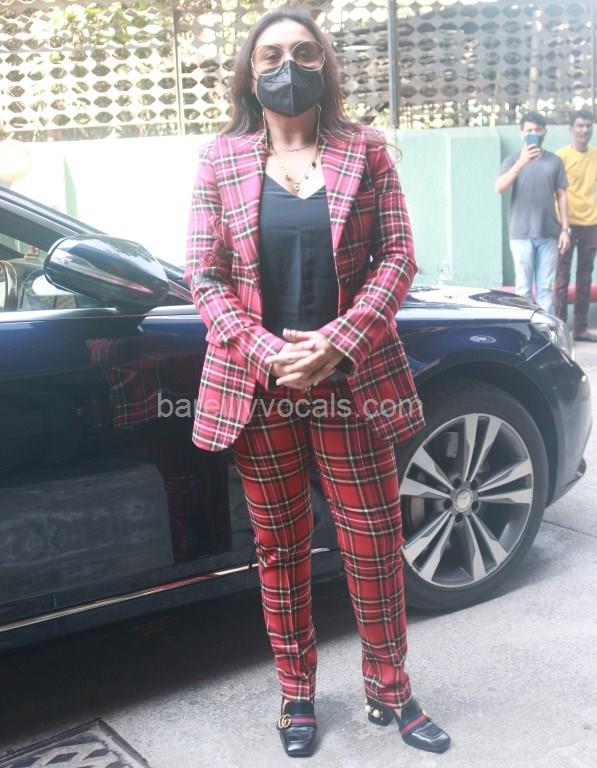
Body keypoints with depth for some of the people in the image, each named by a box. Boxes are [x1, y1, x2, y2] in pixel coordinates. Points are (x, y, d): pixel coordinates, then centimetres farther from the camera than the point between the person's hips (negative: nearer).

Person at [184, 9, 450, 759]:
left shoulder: (364, 149, 3)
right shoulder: (221, 158, 3)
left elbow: (397, 257, -2)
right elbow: (204, 275, 0)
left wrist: (339, 342, -16)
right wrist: (264, 351, -15)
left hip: (352, 382, 0)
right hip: (258, 386, 0)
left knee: (375, 543, 8)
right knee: (280, 548, 12)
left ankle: (389, 691, 29)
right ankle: (296, 694, 30)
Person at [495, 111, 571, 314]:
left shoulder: (554, 161, 8)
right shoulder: (513, 159, 1)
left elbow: (561, 196, 9)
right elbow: (499, 188, -15)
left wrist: (565, 229, 3)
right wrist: (520, 164, -28)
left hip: (549, 234, 2)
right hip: (522, 234, -2)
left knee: (546, 287, 6)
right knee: (524, 287, 2)